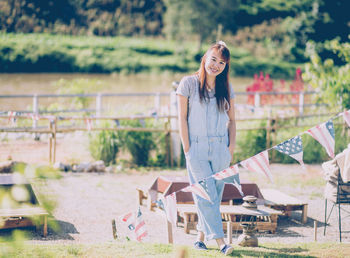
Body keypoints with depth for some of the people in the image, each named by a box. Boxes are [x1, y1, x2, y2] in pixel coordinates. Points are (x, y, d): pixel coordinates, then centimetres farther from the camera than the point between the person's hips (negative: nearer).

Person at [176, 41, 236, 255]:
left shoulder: (226, 87, 10)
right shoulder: (189, 83, 0)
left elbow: (232, 120, 14)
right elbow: (182, 117, -1)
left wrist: (231, 147, 2)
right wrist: (187, 149, -6)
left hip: (220, 149, 3)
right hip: (197, 148, -3)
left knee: (215, 196, 5)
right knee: (206, 195, -9)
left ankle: (201, 236, 17)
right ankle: (220, 240, -10)